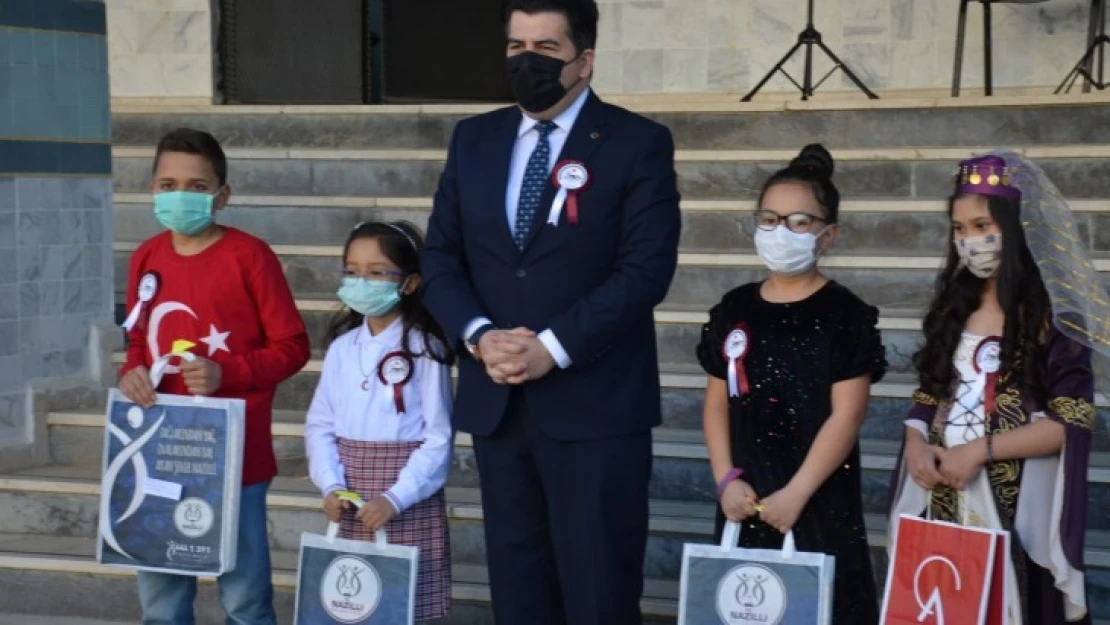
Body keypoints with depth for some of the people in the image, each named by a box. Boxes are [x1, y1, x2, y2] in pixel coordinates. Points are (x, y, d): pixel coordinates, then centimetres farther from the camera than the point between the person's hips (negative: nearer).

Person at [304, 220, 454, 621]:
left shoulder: (424, 348, -7)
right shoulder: (342, 347, 6)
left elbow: (439, 437, -9)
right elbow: (320, 425, 6)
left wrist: (395, 498, -16)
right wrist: (331, 486, -8)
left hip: (408, 503, -4)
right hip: (351, 502, 4)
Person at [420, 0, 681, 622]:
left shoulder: (639, 143, -3)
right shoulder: (474, 140, 12)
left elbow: (646, 269, -11)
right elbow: (441, 257, 9)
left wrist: (552, 348, -17)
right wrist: (479, 336, -9)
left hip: (595, 404, -4)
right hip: (496, 402, 5)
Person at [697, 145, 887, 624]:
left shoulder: (845, 315, -5)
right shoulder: (733, 310, 8)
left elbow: (847, 415, -10)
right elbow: (718, 402, 9)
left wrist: (795, 494, -15)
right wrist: (726, 479, -3)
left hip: (819, 503, -4)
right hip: (745, 502, 4)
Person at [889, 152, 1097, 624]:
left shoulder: (1053, 312, -6)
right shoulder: (954, 306, 12)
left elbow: (1072, 420, -12)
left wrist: (979, 450, -16)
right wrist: (916, 445, -7)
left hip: (1016, 504, -5)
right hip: (942, 499, 5)